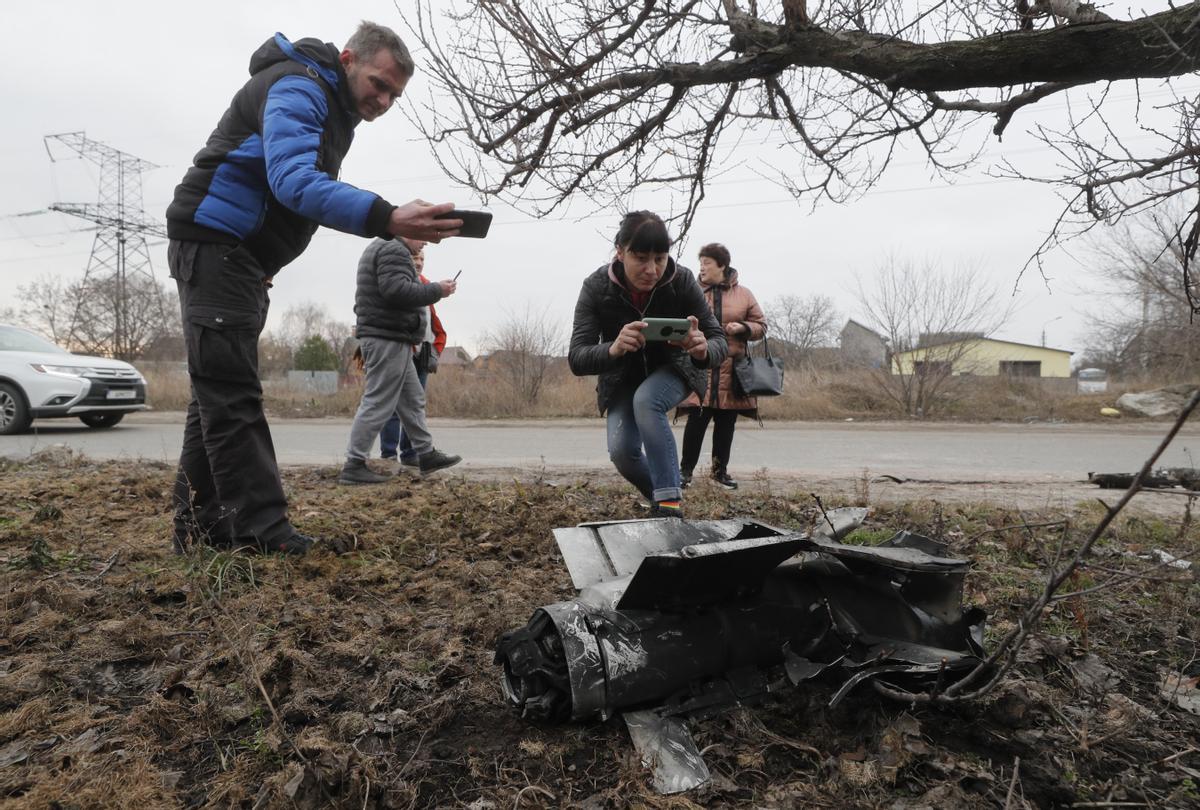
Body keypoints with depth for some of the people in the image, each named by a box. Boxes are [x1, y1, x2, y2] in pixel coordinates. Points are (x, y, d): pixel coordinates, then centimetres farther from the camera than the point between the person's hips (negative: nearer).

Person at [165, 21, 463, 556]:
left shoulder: (335, 108, 17)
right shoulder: (297, 89, -16)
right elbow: (294, 181, -34)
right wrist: (388, 220, -46)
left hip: (243, 259, 10)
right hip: (214, 244, -10)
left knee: (222, 391, 9)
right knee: (232, 392, -14)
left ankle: (200, 523, 15)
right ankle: (262, 530, -15)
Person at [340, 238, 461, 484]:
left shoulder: (379, 248, 23)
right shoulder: (394, 250, -11)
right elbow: (396, 290, -25)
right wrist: (436, 290, -17)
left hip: (388, 338, 11)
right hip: (389, 338, -11)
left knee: (413, 400, 14)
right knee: (378, 403, -9)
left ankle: (426, 454, 19)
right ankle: (354, 466, -6)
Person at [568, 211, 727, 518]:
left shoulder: (682, 281, -26)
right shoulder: (596, 287, -25)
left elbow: (719, 339, -22)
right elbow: (576, 358, -29)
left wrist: (703, 350, -47)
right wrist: (613, 349, -51)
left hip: (673, 369, -1)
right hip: (622, 378, 1)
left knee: (645, 400, -33)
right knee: (621, 450, -18)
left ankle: (669, 503, -27)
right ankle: (660, 499, 13)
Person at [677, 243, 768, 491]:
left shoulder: (744, 295, 8)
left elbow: (761, 326, 10)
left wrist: (743, 328, -8)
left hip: (731, 372, 2)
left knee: (726, 423, 9)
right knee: (697, 419, -5)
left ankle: (720, 470, 23)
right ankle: (686, 470, 7)